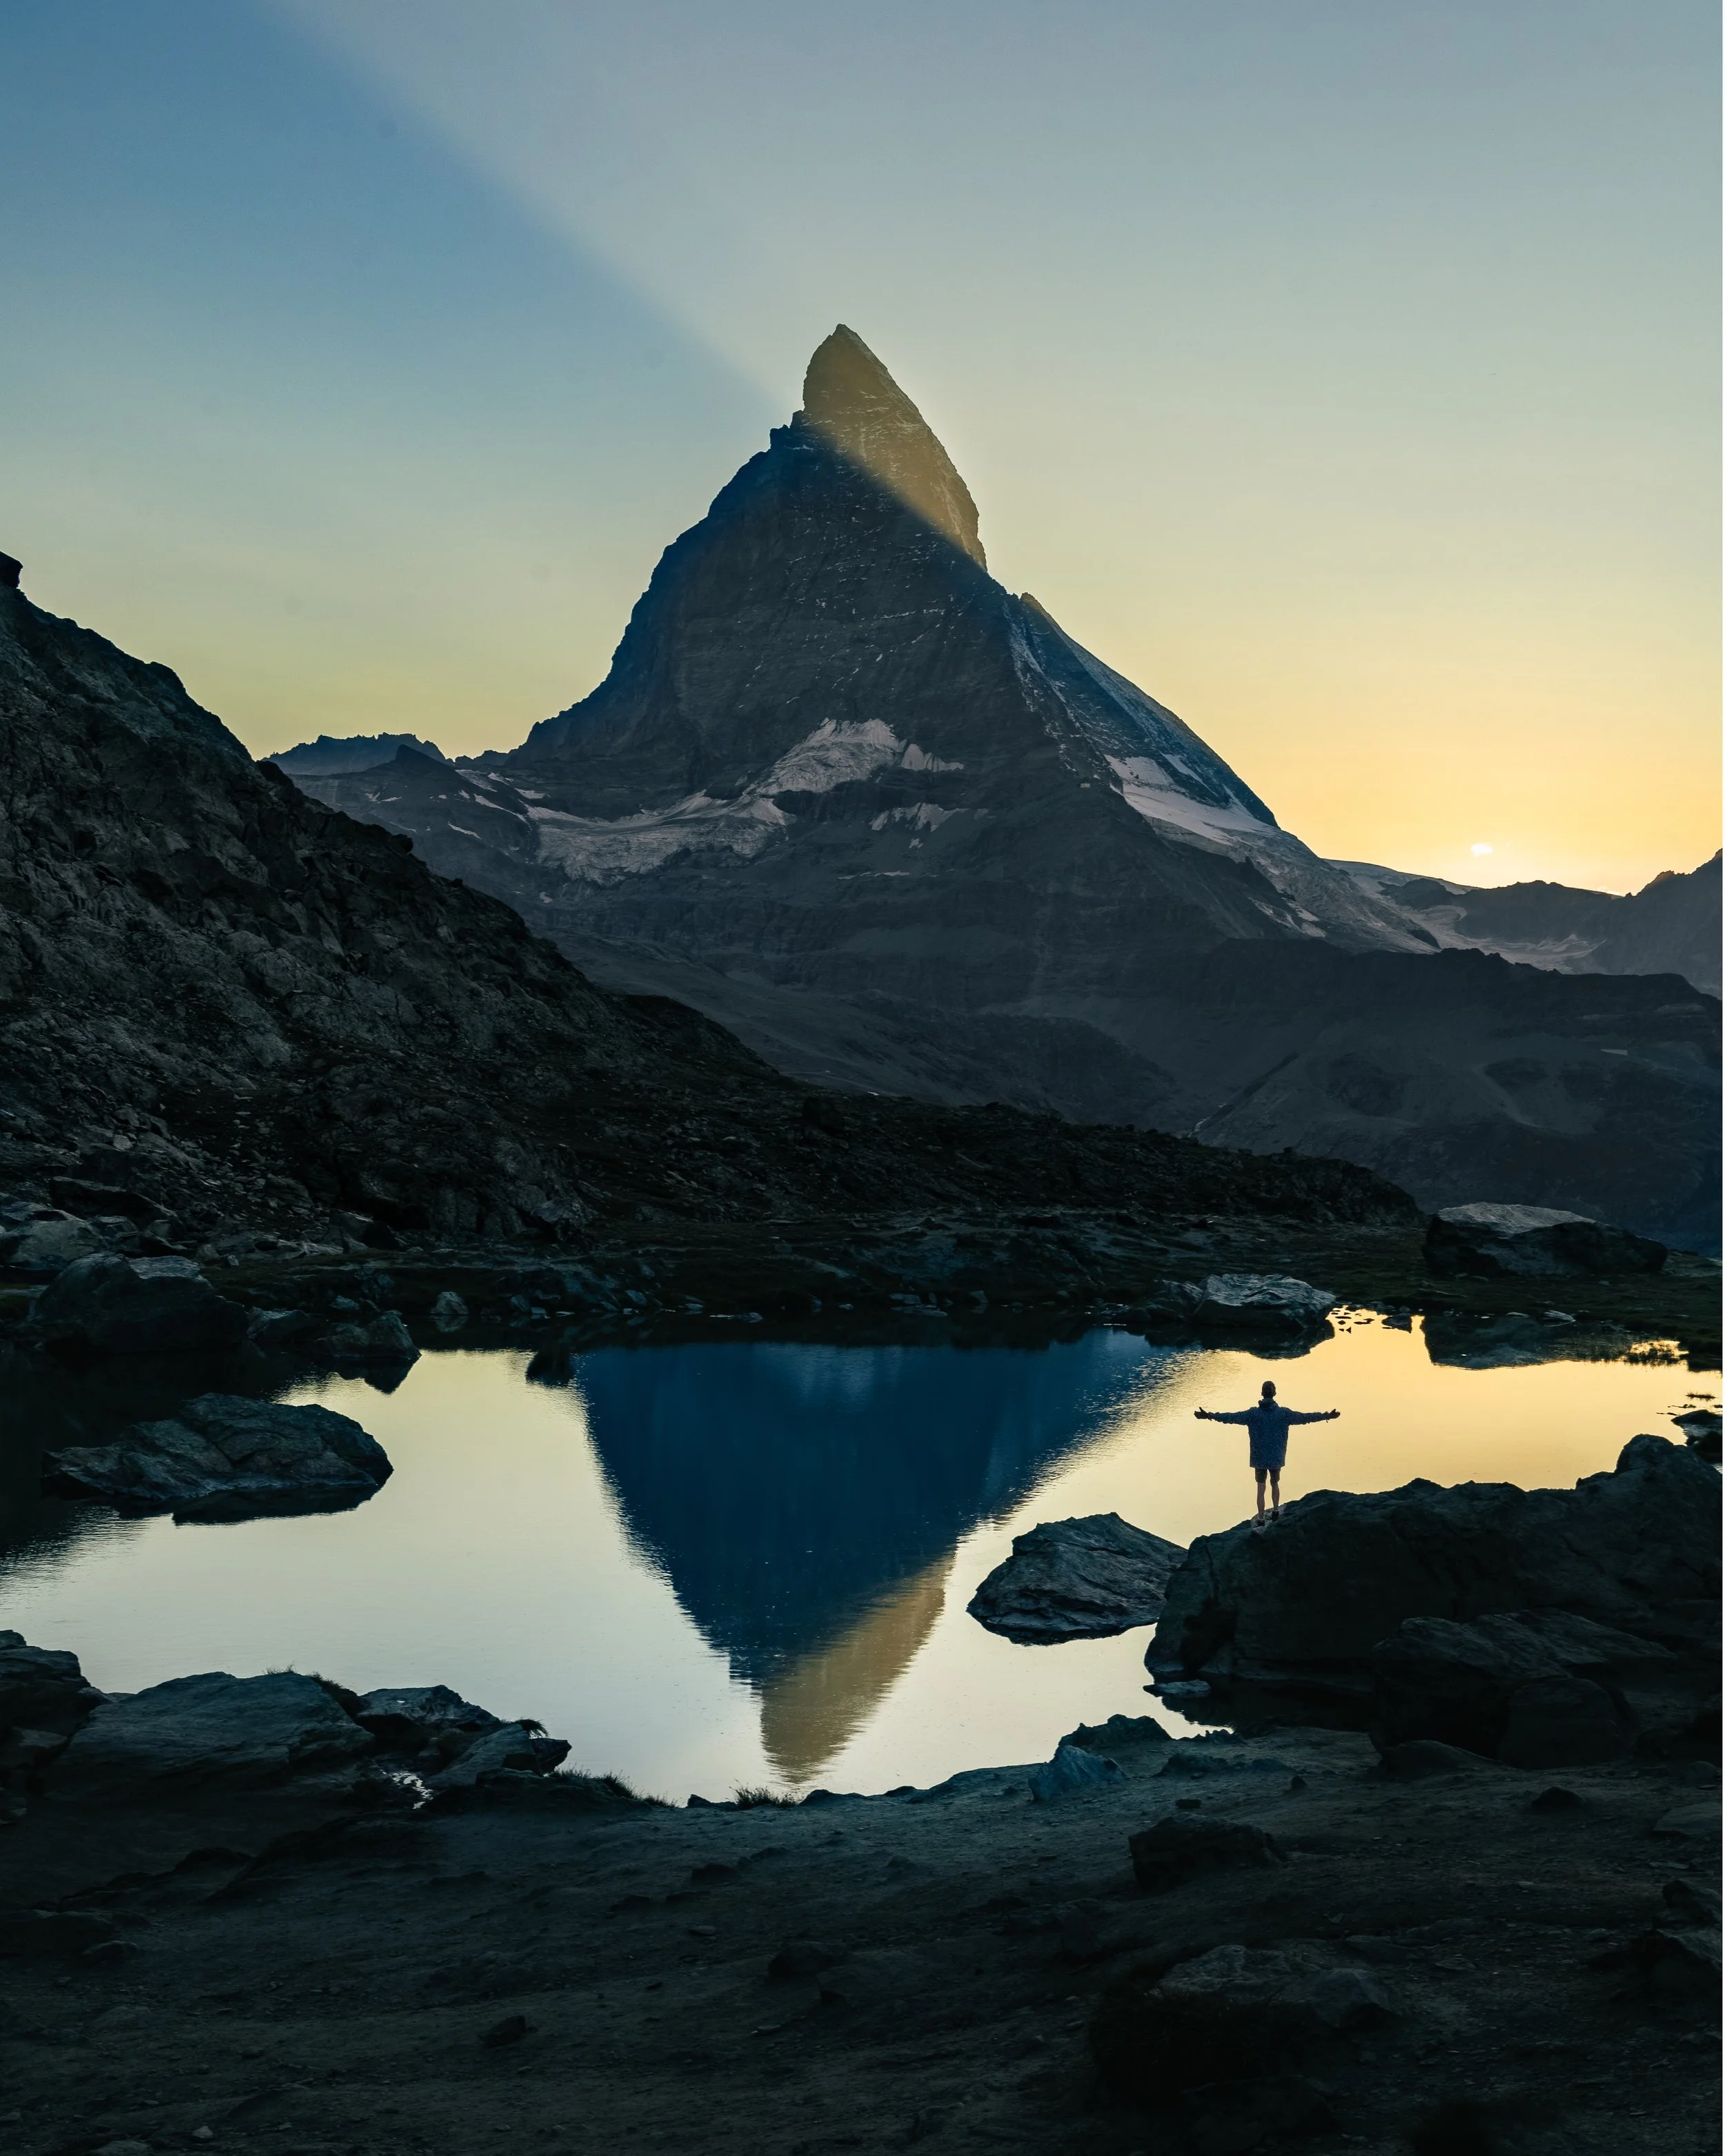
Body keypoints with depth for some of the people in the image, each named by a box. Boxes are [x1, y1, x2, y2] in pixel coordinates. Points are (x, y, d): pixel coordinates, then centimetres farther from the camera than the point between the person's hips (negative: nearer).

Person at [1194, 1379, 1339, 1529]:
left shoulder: (1254, 1413, -9)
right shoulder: (1283, 1413, -6)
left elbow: (1232, 1417, -11)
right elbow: (1304, 1418, 0)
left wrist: (1209, 1416, -7)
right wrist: (1326, 1416, 9)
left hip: (1259, 1458, -1)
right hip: (1277, 1457, 1)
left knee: (1261, 1488, 2)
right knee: (1275, 1484, 24)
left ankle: (1261, 1521, 0)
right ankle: (1275, 1512, 32)